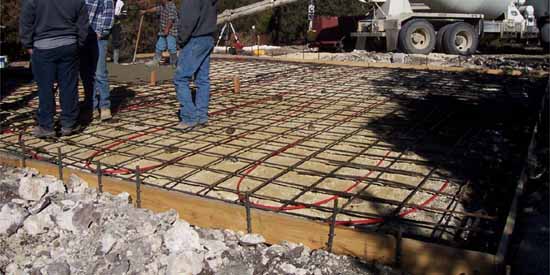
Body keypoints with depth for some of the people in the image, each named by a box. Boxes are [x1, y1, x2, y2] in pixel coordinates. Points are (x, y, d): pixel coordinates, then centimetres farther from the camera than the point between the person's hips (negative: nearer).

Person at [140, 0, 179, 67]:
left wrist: (167, 29, -21)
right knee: (159, 46, 14)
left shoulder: (172, 6, -15)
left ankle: (173, 63, 1)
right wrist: (145, 11, 37)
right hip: (163, 31, 10)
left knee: (171, 48, -7)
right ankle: (155, 61, 22)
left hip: (170, 32, -10)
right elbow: (155, 9, 28)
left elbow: (171, 19, -21)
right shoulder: (163, 6, 14)